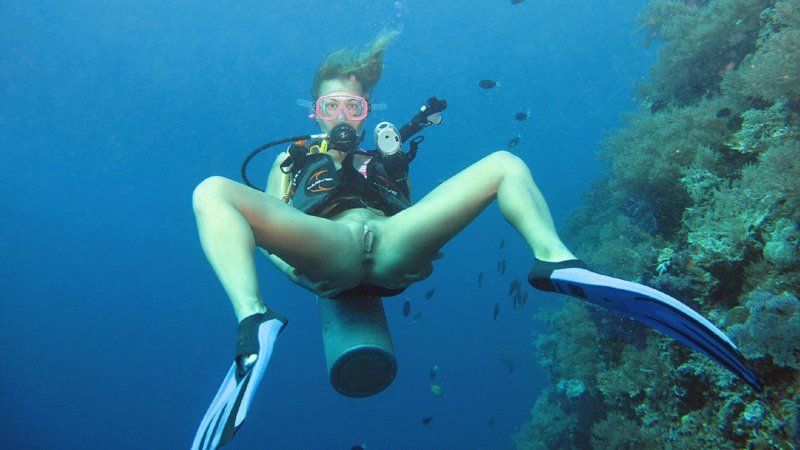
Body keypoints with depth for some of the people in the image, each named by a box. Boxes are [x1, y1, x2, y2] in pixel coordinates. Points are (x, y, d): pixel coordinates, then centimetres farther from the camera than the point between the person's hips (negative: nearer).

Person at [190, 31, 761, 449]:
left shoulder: (380, 161, 42)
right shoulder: (291, 159, 37)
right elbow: (263, 225, 21)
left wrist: (393, 162, 18)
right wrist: (290, 263, 0)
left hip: (391, 245, 2)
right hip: (328, 252, -2)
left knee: (505, 166, -2)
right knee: (213, 191, -23)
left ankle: (555, 261, -36)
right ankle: (255, 326, -50)